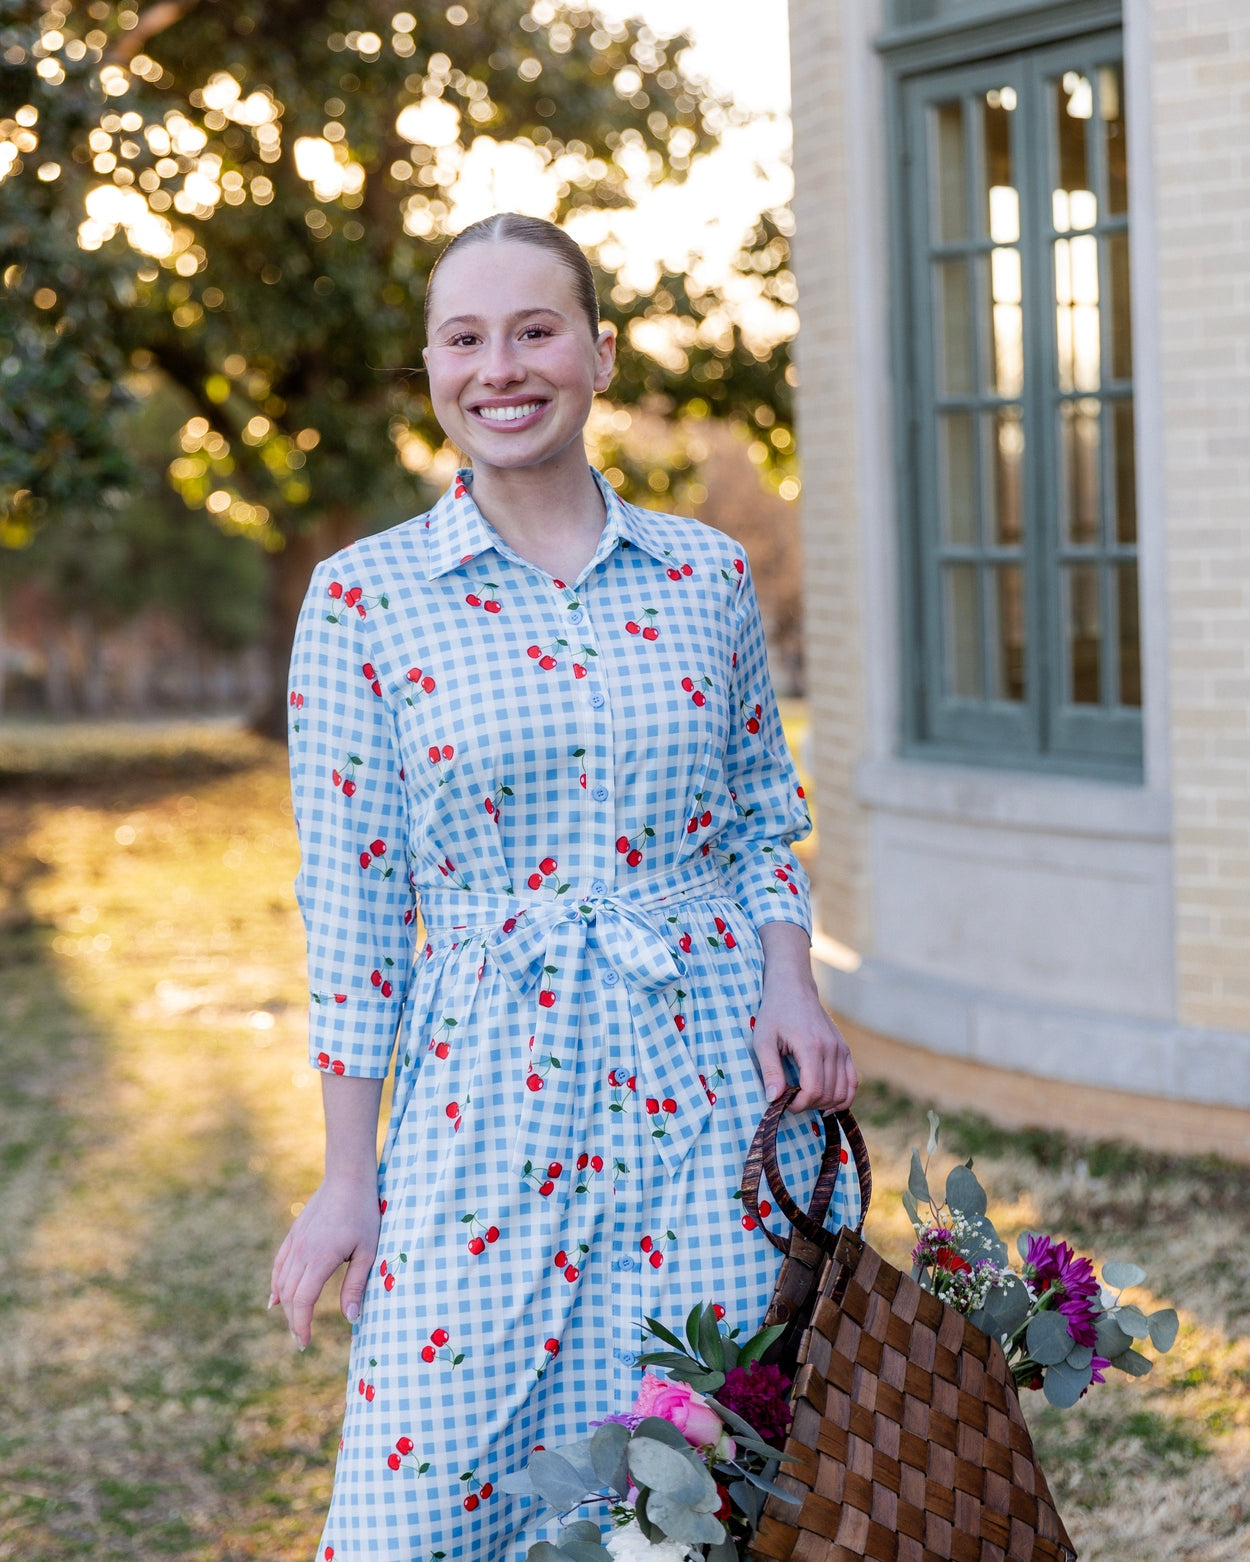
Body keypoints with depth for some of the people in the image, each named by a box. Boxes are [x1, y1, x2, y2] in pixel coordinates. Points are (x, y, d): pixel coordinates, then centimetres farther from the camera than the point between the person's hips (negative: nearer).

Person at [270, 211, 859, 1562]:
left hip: (713, 1082, 2)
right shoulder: (363, 597, -1)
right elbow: (351, 898, 0)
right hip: (489, 1086, -2)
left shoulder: (709, 576, 5)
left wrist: (788, 978, -3)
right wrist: (346, 1176, 0)